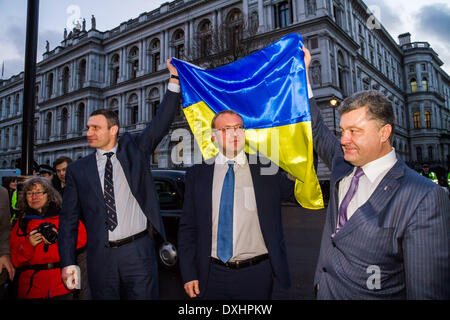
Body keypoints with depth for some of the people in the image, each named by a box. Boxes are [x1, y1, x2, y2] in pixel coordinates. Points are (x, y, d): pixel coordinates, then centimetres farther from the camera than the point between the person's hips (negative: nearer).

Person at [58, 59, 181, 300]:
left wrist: (174, 79, -10)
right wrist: (68, 262, 0)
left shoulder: (134, 148, 4)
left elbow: (161, 121, -4)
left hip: (138, 252, -1)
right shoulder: (77, 169, 6)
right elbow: (69, 219, 6)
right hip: (100, 257, 2)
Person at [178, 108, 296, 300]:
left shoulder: (267, 169, -1)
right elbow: (187, 227, 2)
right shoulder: (197, 174, 0)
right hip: (213, 275, 1)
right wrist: (189, 273, -1)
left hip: (256, 276, 0)